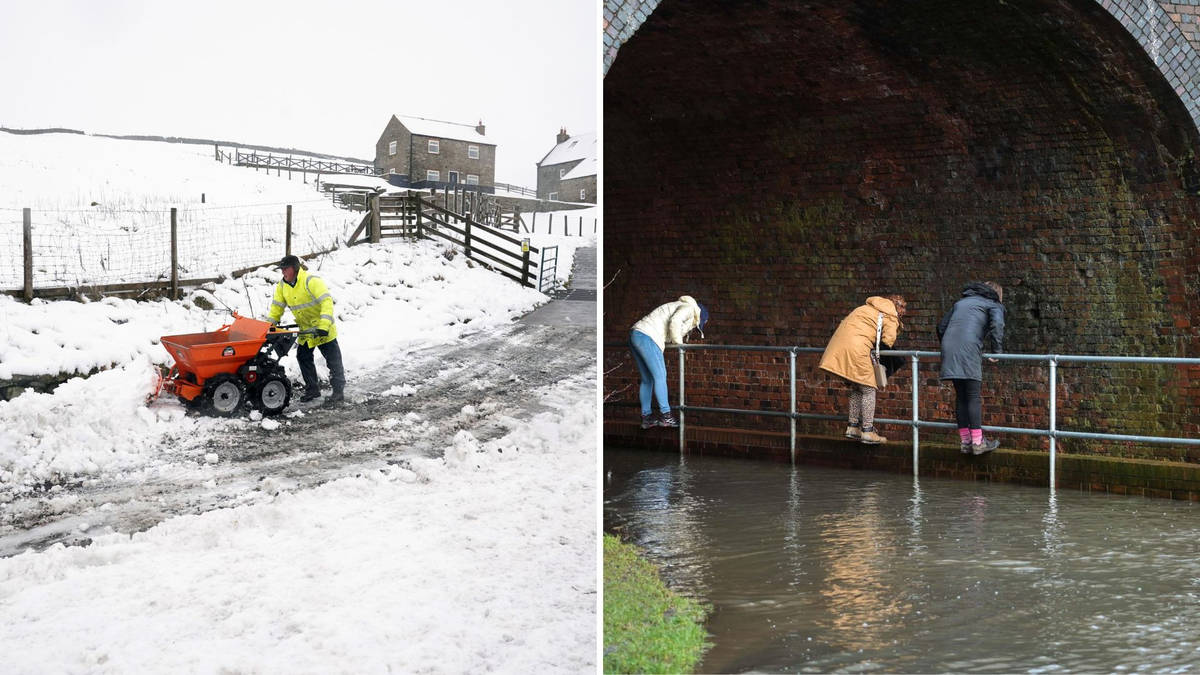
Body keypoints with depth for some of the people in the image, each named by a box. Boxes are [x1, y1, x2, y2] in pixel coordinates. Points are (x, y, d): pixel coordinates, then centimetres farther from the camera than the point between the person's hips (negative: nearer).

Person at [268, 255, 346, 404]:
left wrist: (324, 326, -39)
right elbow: (277, 307, 8)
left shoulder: (311, 281, -25)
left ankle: (338, 391, 4)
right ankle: (312, 389, 22)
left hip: (323, 329, -7)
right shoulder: (282, 285, -2)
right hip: (305, 330, 7)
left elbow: (327, 302, -31)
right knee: (303, 358, 9)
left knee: (333, 360, -1)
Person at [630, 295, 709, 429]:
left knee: (647, 380, 12)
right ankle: (665, 415, -9)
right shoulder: (689, 308, 1)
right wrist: (678, 343, -5)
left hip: (636, 334, 10)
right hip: (646, 337, -10)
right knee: (660, 376, -8)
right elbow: (674, 322, -17)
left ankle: (646, 417, 14)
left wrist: (674, 341, 16)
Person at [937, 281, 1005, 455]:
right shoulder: (993, 304, 13)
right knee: (974, 397, -3)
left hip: (949, 349, 6)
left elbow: (941, 325, 30)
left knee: (961, 396, 10)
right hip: (968, 349, -6)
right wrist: (997, 351, -2)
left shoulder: (961, 302, 31)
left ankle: (965, 441, 11)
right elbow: (997, 326, -7)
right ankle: (977, 442, -4)